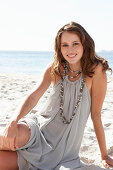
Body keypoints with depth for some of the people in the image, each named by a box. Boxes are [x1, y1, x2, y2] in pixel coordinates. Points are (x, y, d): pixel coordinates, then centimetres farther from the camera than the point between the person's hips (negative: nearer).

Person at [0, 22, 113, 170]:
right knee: (18, 135, -34)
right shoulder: (56, 68, 0)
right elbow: (34, 96, -8)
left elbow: (96, 115, -7)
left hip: (63, 148, -1)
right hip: (41, 126, 1)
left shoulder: (96, 70, -11)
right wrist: (14, 121, -27)